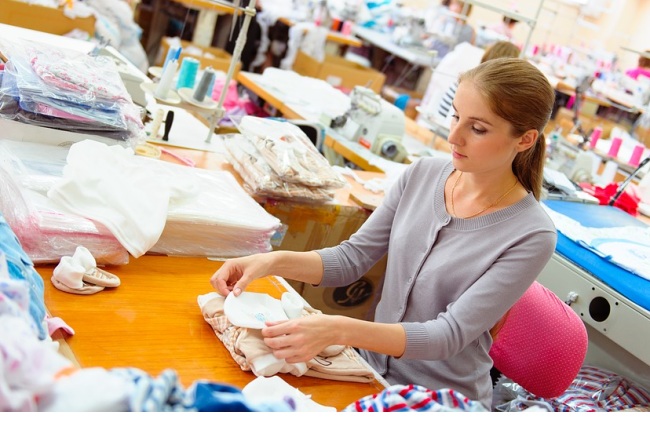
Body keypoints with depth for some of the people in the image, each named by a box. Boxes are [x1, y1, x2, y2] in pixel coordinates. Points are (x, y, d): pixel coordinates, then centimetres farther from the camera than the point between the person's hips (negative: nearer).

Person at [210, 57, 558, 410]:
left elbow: (449, 335, -23)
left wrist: (339, 330, -38)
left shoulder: (531, 236, -18)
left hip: (440, 402, -4)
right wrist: (275, 261, -17)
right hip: (372, 365, 5)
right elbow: (353, 258, 1)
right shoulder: (422, 174, -4)